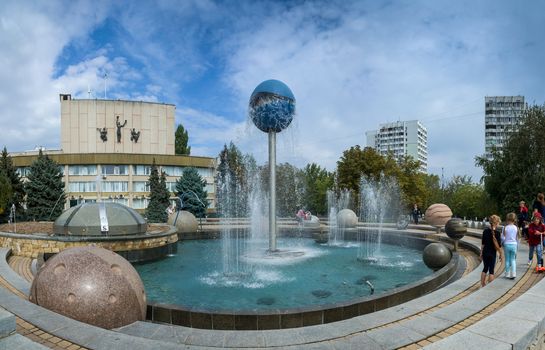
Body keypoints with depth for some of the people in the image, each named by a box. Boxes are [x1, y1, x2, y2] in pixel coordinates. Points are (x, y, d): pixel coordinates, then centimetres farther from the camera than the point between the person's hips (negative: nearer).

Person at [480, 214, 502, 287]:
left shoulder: (485, 231, 0)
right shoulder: (497, 233, -13)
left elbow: (482, 243, 5)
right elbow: (499, 246, -11)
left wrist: (481, 253, 12)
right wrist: (500, 255, 1)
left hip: (485, 252, 4)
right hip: (492, 254, -4)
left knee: (485, 268, 16)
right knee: (491, 270, 6)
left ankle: (482, 285, 18)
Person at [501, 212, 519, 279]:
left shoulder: (505, 227, -10)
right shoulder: (516, 228, -4)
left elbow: (503, 238, -10)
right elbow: (517, 238, 4)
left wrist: (502, 244, 8)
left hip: (507, 244, -1)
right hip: (514, 244, 1)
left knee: (507, 260, 10)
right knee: (513, 260, 12)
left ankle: (507, 274, 15)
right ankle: (513, 273, 1)